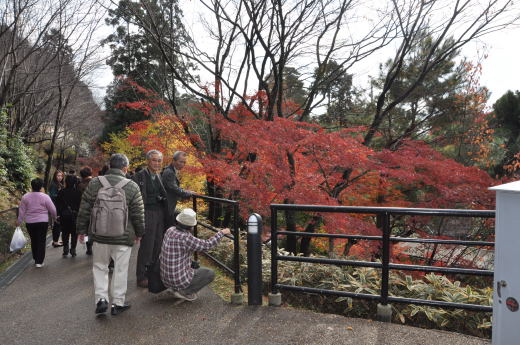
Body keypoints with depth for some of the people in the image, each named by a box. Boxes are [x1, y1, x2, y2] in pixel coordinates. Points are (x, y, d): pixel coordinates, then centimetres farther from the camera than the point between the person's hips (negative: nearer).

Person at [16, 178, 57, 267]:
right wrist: (54, 218, 13)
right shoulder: (45, 197, -9)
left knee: (33, 240, 15)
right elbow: (52, 210, -5)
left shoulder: (25, 197, -2)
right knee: (41, 241, 3)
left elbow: (21, 211, 4)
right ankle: (39, 261, 2)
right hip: (43, 222, -3)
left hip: (30, 223, 3)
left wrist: (19, 221, 15)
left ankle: (36, 259, 25)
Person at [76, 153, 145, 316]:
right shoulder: (132, 186, -7)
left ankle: (101, 299, 10)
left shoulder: (95, 183, -2)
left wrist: (81, 230, 14)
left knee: (100, 267, 18)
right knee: (120, 269, 9)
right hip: (123, 237, -2)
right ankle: (117, 303, 18)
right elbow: (138, 214, -2)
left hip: (100, 235, 2)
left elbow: (84, 210, 3)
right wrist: (139, 233, 12)